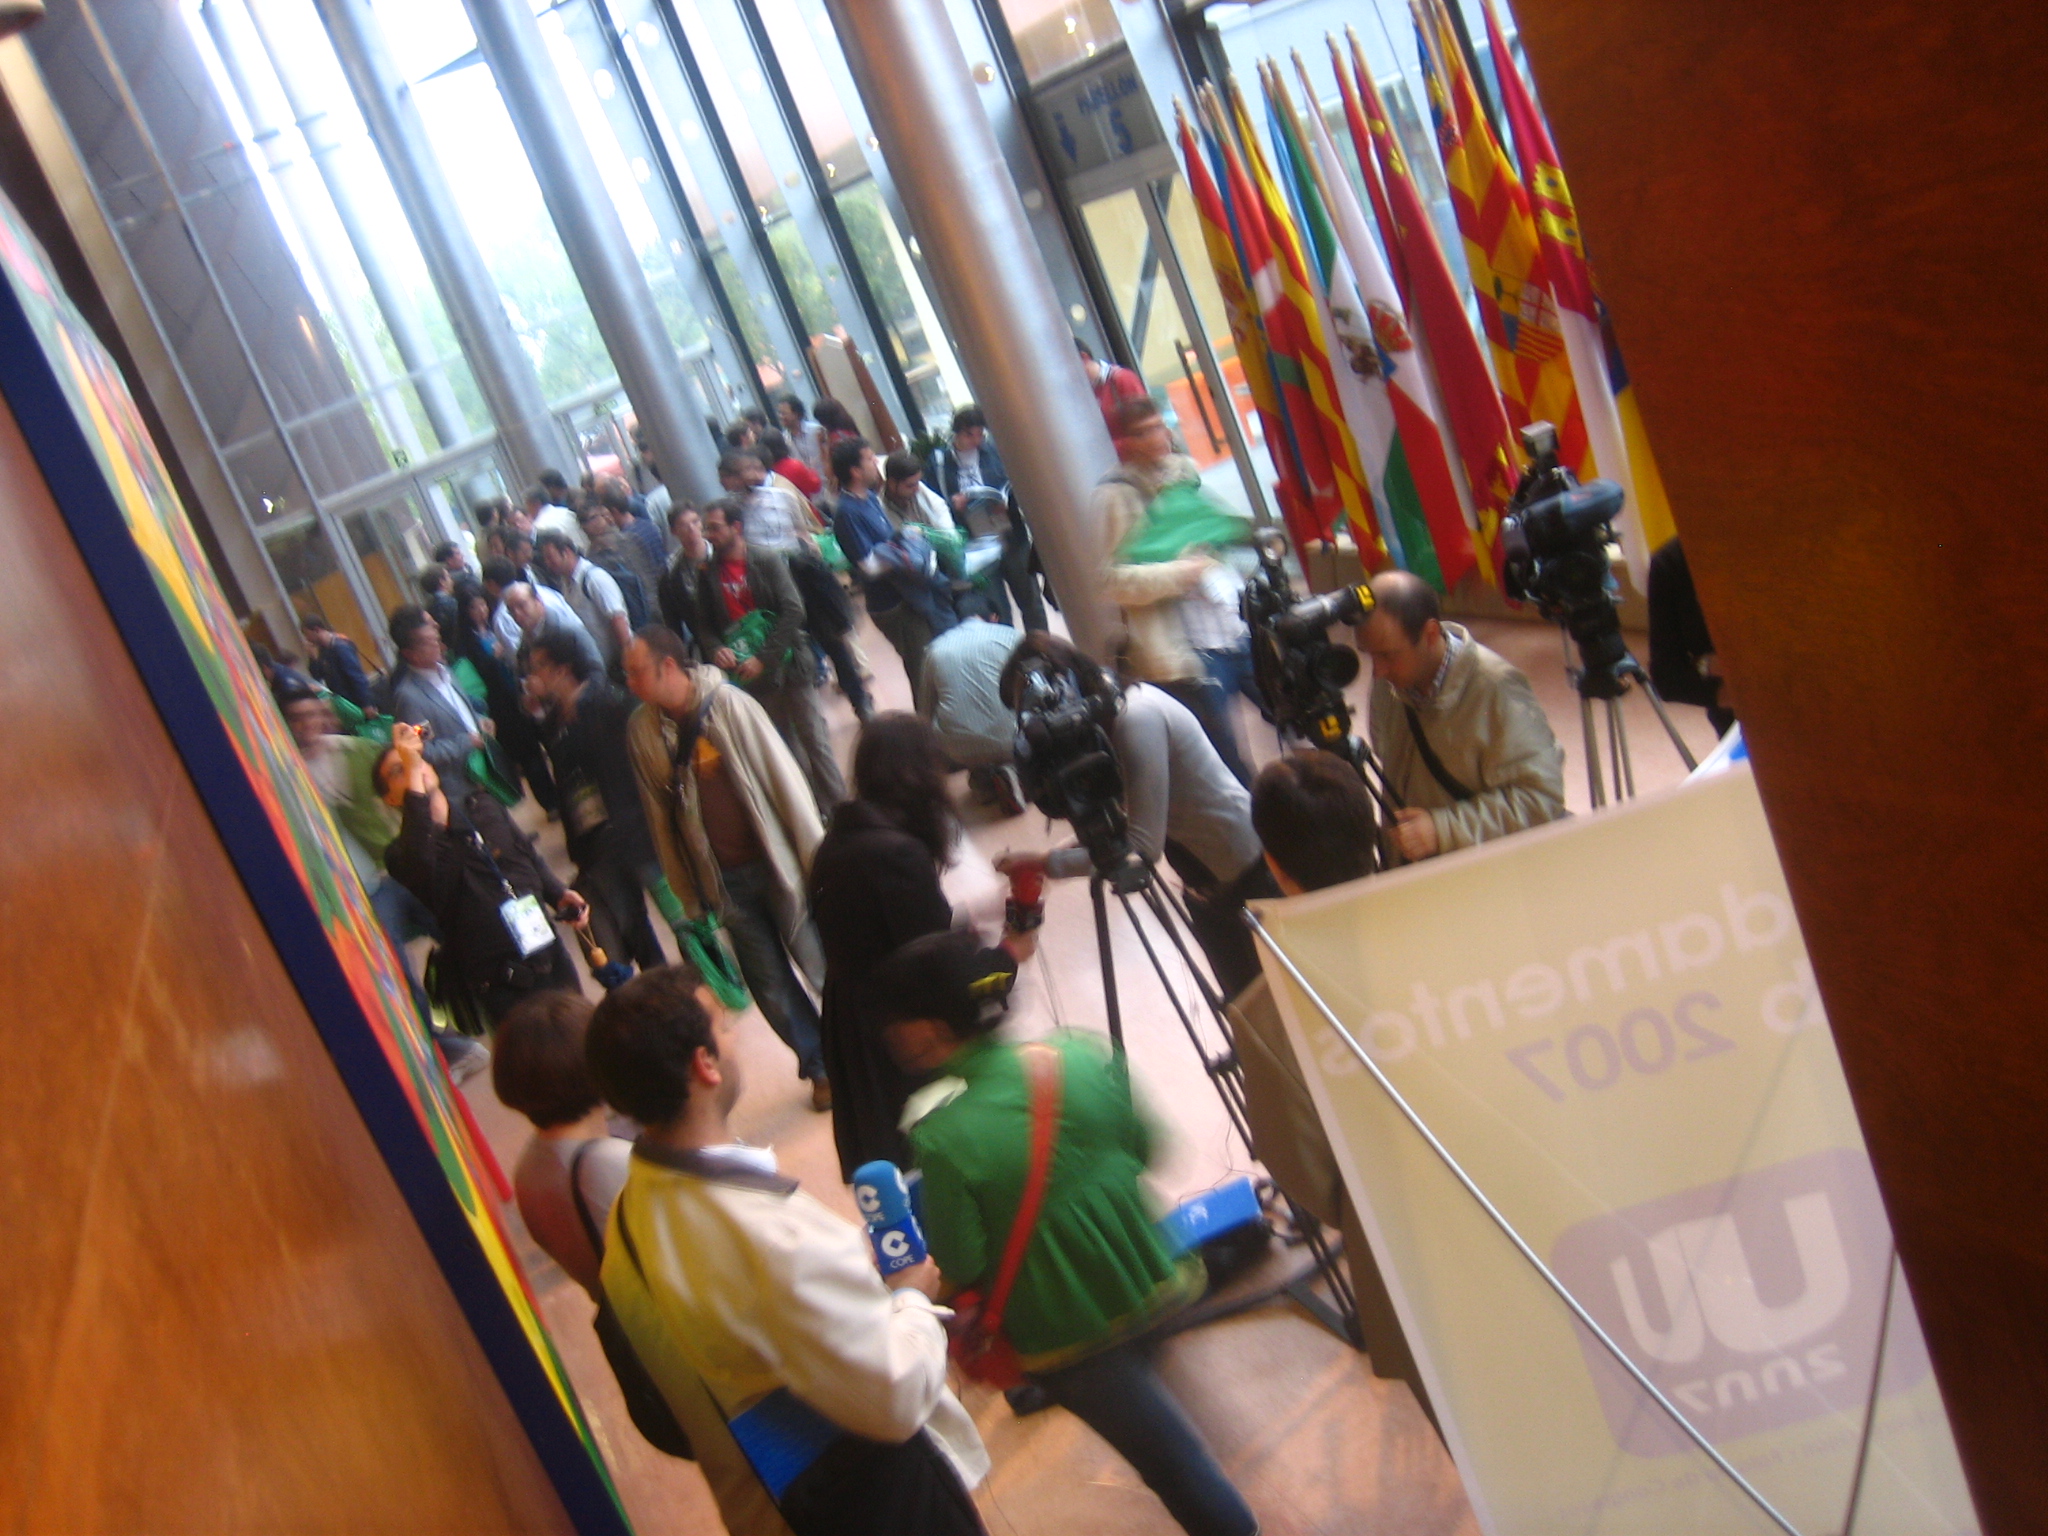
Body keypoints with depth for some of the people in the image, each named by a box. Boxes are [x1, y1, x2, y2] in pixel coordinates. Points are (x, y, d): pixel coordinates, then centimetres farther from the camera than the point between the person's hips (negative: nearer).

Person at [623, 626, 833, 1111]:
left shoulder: (730, 705, -13)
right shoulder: (642, 729, -2)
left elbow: (785, 779, -10)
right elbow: (659, 814, 4)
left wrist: (815, 855, -10)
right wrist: (688, 893, 5)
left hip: (775, 863, -3)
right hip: (723, 880, 3)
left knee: (825, 965, 5)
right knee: (770, 985, 9)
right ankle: (821, 1066, 30)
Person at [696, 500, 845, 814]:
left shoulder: (768, 561, -5)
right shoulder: (708, 574, 5)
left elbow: (793, 611, -13)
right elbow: (705, 625, 9)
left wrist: (763, 658, -18)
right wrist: (716, 649, -14)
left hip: (788, 664, -3)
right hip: (750, 675, 3)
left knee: (814, 739, -1)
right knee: (786, 746, 8)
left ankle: (838, 808, 7)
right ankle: (813, 811, 16)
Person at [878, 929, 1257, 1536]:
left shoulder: (942, 1141, -25)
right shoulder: (1086, 1056, -12)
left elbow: (962, 1268, -17)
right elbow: (1145, 1149, 1)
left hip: (1066, 1332, -5)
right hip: (1154, 1285, 5)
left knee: (1174, 1461, 13)